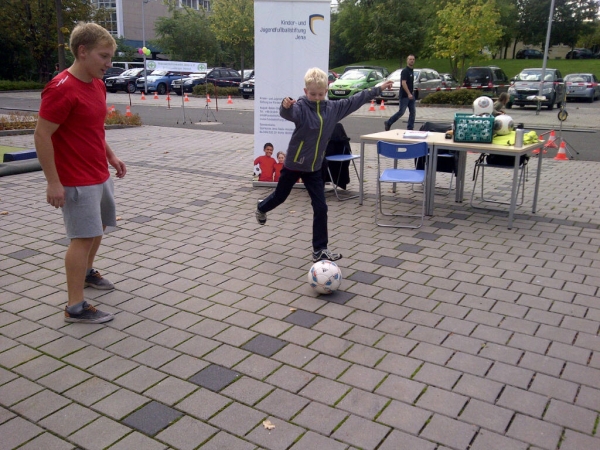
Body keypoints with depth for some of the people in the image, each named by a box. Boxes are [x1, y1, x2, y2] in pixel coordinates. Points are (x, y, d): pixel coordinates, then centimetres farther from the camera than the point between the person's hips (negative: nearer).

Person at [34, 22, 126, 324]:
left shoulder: (97, 84, 8)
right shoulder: (62, 89, -20)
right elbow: (41, 136, -20)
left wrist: (110, 155, 16)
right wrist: (53, 182, -21)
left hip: (100, 175, 9)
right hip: (77, 182, -9)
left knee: (98, 227, 22)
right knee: (84, 237, -6)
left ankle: (87, 272, 45)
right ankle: (75, 307, 3)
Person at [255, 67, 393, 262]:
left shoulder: (333, 108, -2)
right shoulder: (301, 107, -19)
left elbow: (355, 100, 9)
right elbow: (289, 114, -40)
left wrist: (378, 89, 14)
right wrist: (286, 106, -64)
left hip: (314, 167, 4)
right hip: (293, 164, -4)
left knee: (320, 208, 0)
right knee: (280, 196, 17)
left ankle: (320, 250, 8)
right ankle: (262, 208, 52)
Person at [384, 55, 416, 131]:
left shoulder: (411, 71, 14)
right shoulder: (405, 71, -12)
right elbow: (403, 83, -21)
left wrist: (411, 94, 20)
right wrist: (409, 94, -28)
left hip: (410, 95, 8)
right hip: (404, 96, -8)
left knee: (413, 112, 3)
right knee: (401, 112, -5)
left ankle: (410, 128, 7)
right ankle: (388, 123, 10)